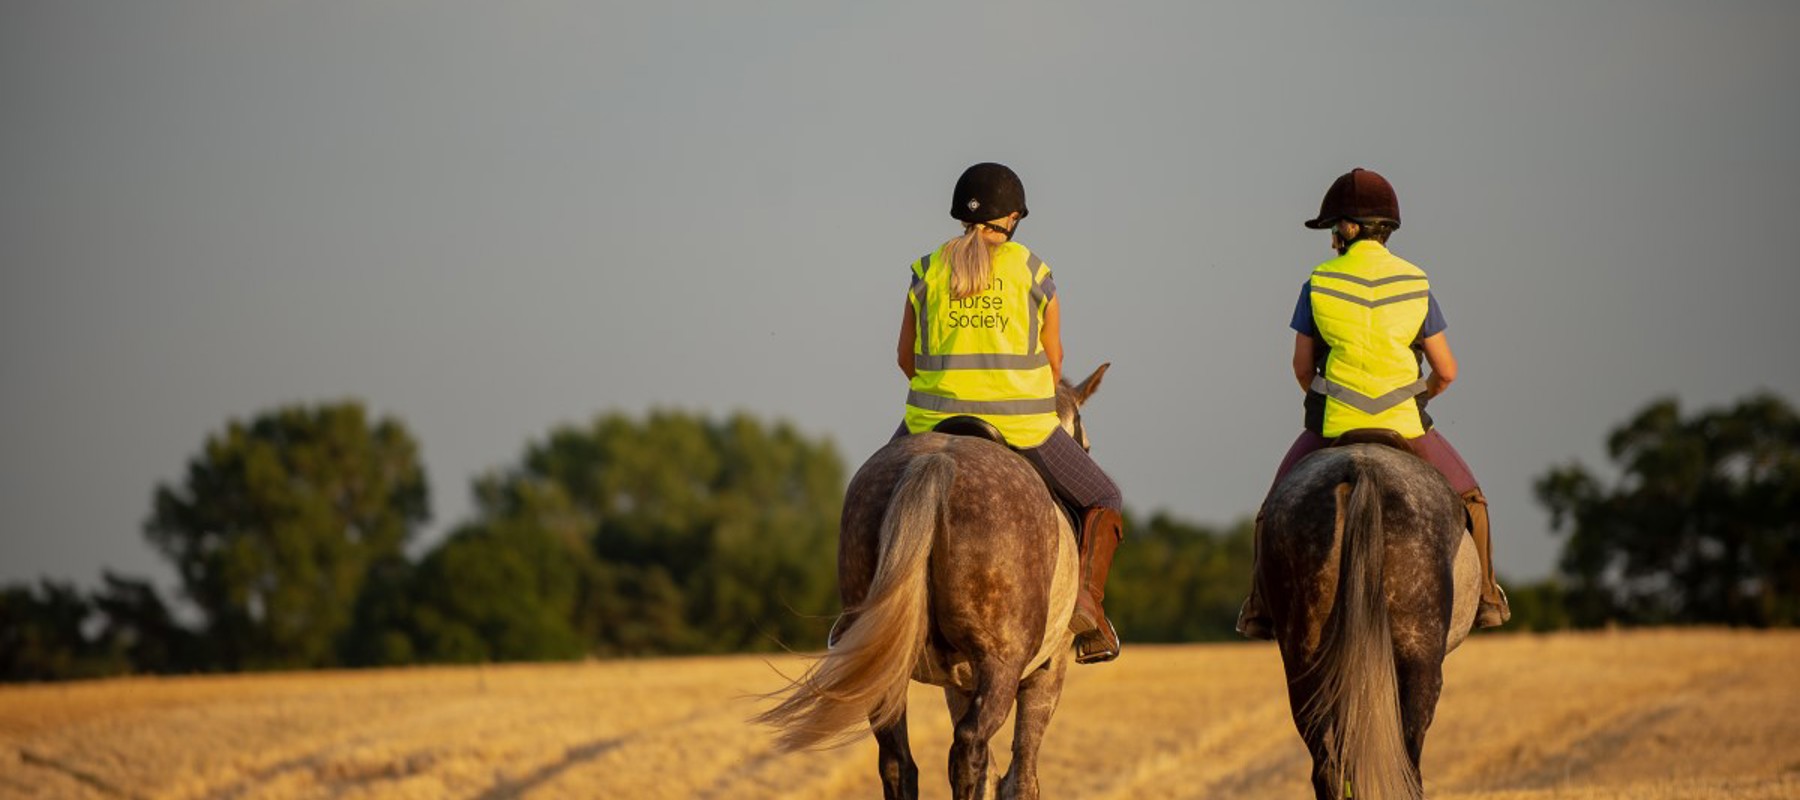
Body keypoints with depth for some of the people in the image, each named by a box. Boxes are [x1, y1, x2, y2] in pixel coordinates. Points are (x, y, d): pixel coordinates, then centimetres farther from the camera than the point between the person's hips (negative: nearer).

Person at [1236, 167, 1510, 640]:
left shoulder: (1318, 284, -5)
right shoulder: (1416, 286, -3)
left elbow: (1302, 366, 2)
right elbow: (1446, 371, 0)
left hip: (1331, 427, 0)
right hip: (1407, 425, 0)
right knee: (1468, 497, 23)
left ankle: (1261, 609, 16)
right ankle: (1485, 598, 23)